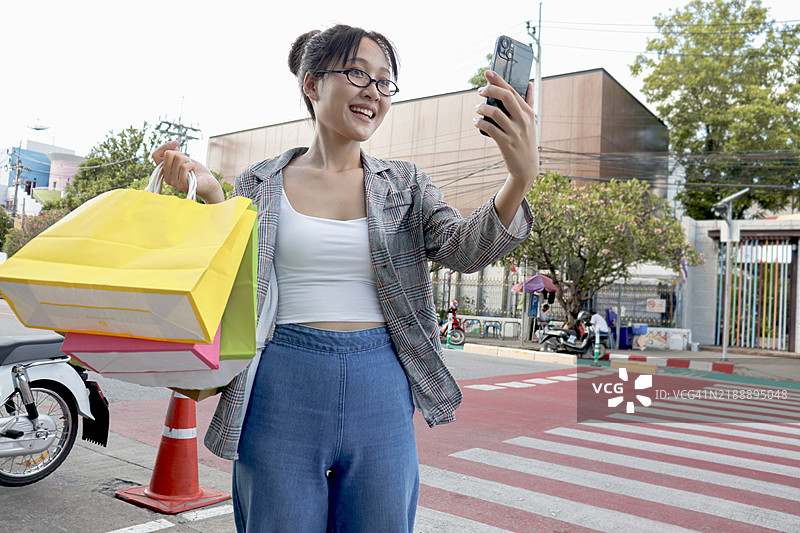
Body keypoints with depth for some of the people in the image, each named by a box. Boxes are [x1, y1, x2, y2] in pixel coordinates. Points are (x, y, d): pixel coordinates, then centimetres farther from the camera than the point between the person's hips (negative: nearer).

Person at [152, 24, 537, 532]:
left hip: (381, 394, 1)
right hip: (282, 388, -1)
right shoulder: (260, 185, 5)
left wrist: (522, 178, -27)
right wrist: (211, 198, -9)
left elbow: (465, 249, -9)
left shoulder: (406, 185, 7)